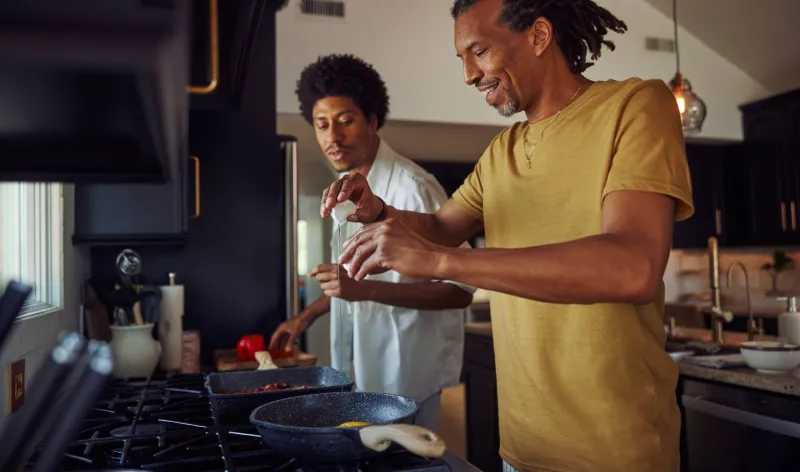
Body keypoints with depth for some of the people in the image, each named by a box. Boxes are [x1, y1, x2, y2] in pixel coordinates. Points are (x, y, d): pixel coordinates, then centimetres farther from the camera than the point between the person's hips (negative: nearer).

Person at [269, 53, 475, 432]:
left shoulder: (412, 188, -20)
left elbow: (460, 290, -21)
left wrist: (367, 289, -29)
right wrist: (308, 315, 16)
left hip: (405, 374, -7)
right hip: (358, 367, 7)